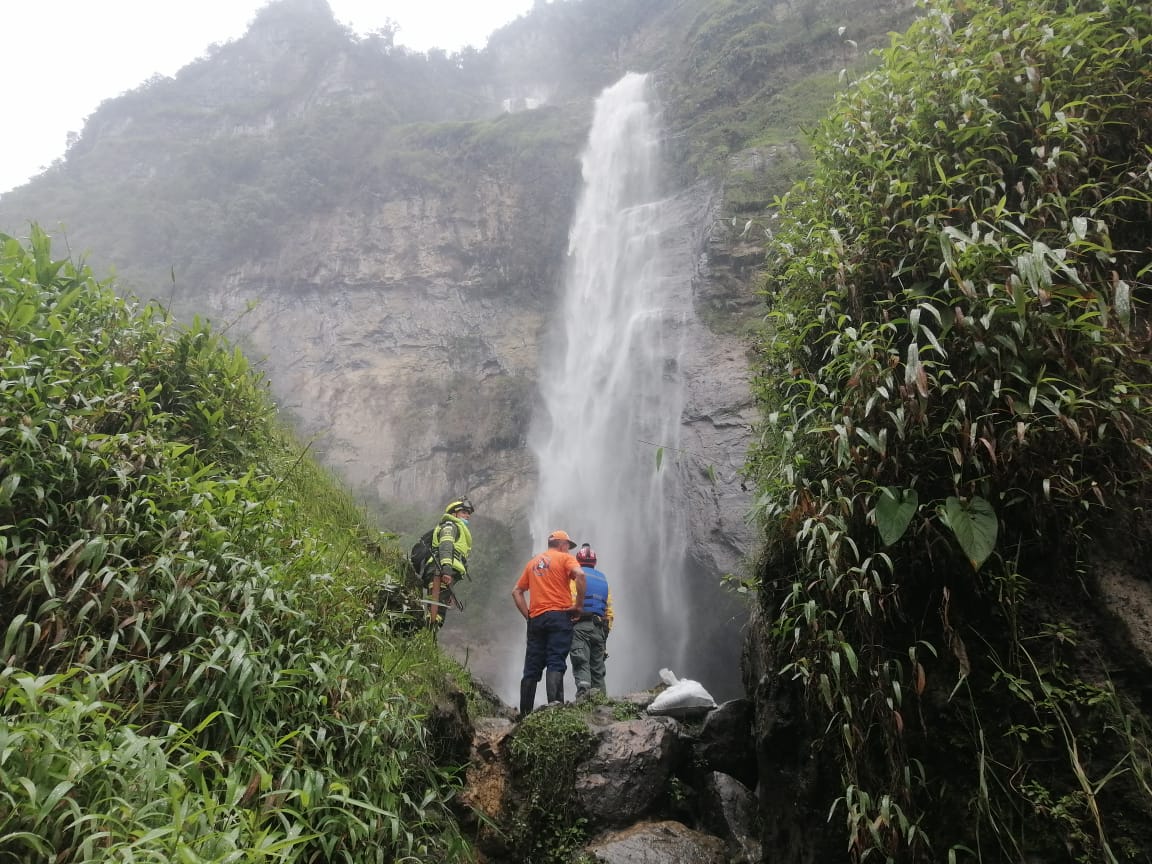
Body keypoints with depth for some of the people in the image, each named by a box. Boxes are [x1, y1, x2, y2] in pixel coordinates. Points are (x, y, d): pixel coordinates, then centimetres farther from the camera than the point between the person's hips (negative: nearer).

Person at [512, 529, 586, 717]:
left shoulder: (532, 562, 23)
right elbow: (579, 575, -16)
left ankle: (525, 714, 6)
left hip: (536, 618, 5)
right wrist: (579, 605, -9)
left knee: (532, 668, 6)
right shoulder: (564, 558, 5)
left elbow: (516, 592, 20)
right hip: (559, 615, -5)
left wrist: (528, 616, 14)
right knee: (556, 664, -10)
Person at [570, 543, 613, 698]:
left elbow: (571, 601, -11)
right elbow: (609, 611, 17)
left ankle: (583, 688, -36)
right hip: (599, 628, 5)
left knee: (580, 662, -13)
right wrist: (606, 633, 20)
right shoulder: (604, 579, 22)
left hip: (580, 626, -5)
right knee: (597, 668, 8)